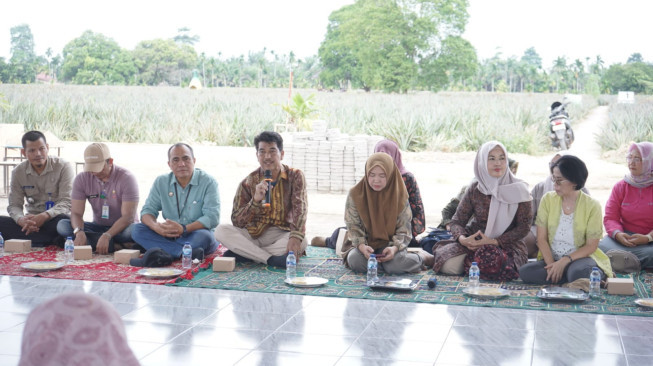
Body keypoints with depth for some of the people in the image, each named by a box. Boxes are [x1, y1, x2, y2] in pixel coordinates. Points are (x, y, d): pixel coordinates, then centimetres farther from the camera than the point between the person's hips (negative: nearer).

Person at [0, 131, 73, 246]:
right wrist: (21, 220, -25)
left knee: (64, 222, -39)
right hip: (31, 219, 4)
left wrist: (44, 216, -32)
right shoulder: (18, 172, 3)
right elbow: (14, 205, 0)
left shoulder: (63, 167, -7)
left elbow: (66, 203, -14)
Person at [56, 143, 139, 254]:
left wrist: (107, 236, -37)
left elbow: (128, 216, -22)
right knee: (62, 225, -21)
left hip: (121, 228, -4)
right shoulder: (81, 179, -4)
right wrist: (79, 232, -32)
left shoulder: (126, 178, -16)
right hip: (98, 227, 4)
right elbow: (76, 213, -9)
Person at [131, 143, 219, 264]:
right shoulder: (161, 182, 7)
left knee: (203, 236, -37)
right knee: (137, 230, -19)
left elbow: (212, 217, -16)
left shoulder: (208, 182, -6)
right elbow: (148, 210, 4)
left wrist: (184, 229, -29)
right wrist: (155, 226, -21)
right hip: (168, 235, 4)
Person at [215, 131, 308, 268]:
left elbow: (300, 209, -16)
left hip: (282, 234, -1)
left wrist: (296, 236, -36)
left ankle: (241, 254, -26)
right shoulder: (248, 182, -1)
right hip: (253, 235, 1)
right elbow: (236, 221, -7)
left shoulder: (295, 176, -1)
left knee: (302, 242, -34)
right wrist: (255, 200, -25)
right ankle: (272, 259, -32)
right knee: (221, 231, -25)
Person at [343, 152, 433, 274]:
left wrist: (394, 248, -25)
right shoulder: (355, 194, -5)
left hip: (391, 242, -1)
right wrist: (362, 247, -24)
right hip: (366, 243, 1)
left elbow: (404, 229, -5)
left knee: (393, 266, -31)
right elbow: (353, 226, -5)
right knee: (355, 261, -31)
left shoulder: (399, 195, -5)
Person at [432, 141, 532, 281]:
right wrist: (462, 238, -22)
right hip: (475, 242, 2)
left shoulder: (518, 190, -5)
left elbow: (523, 227, -6)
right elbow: (457, 221, 3)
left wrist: (494, 242, -19)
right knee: (448, 266, -24)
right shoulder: (475, 190, 2)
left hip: (507, 244, -2)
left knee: (491, 262, -37)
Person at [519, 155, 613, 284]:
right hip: (551, 258, 4)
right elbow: (541, 239, -2)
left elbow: (591, 246, -7)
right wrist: (551, 264, -18)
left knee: (577, 272, -39)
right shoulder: (547, 200, 2)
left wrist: (565, 261, -20)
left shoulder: (592, 206, -6)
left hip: (580, 258, -3)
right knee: (525, 272, -26)